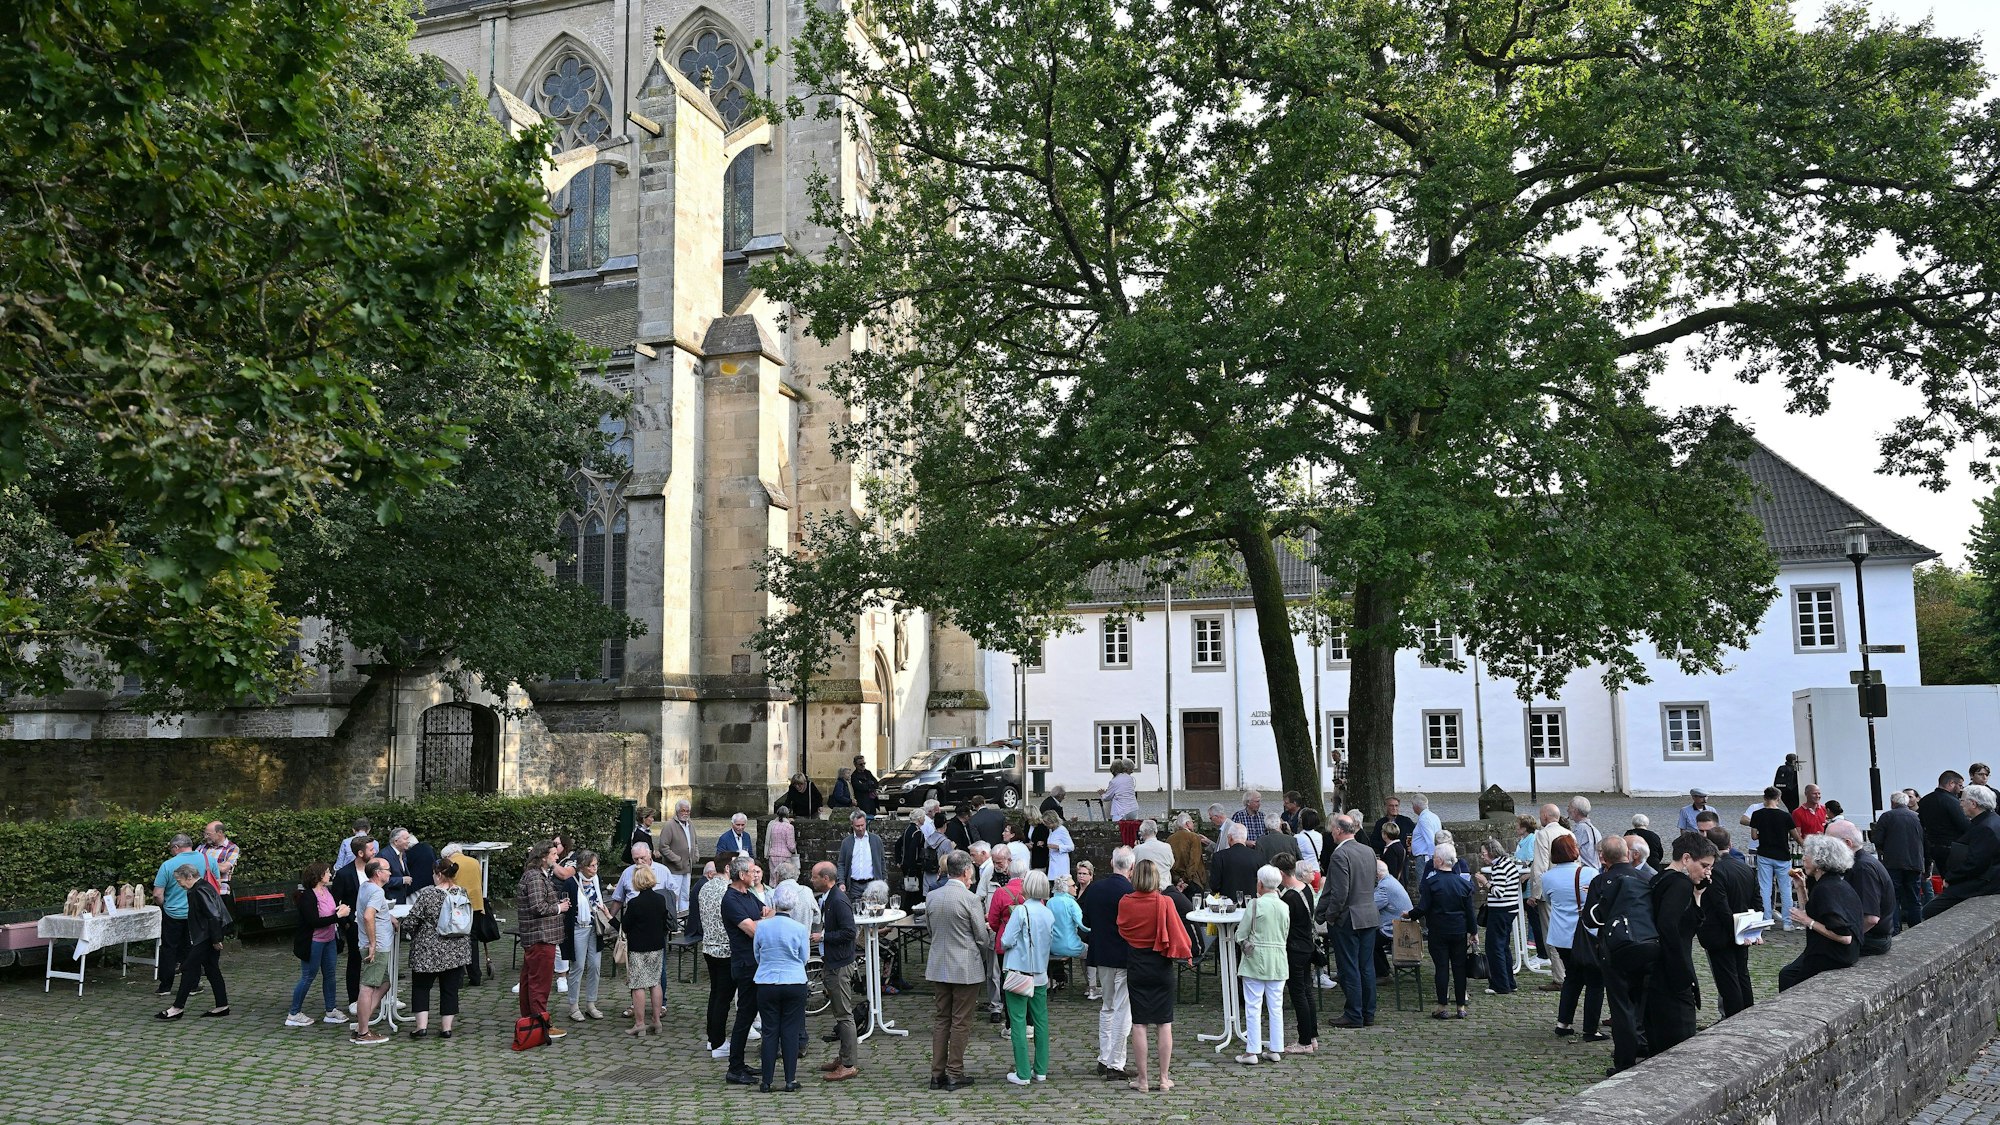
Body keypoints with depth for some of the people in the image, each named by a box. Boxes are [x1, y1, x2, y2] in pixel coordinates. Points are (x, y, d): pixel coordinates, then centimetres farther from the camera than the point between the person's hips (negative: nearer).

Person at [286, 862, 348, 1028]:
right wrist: (338, 916, -24)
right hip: (313, 943, -8)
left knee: (329, 974, 11)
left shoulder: (327, 892, 4)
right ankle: (294, 1015, 12)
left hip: (329, 939, 8)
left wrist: (339, 909, -3)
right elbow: (314, 921, -26)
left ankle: (331, 1010, 20)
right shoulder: (307, 897, -20)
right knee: (308, 977, 0)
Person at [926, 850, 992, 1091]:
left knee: (940, 1020, 12)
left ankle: (937, 1074, 15)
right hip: (965, 969, -5)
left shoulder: (931, 897, 1)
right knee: (960, 1022, 4)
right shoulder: (969, 899, -16)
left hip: (938, 968, 5)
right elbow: (982, 937, -9)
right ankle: (955, 1074, 8)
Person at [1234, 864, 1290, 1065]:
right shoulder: (1285, 907, 2)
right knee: (1276, 1007, 11)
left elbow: (1241, 935, -10)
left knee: (1253, 1007, 1)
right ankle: (1276, 1050, 15)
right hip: (1278, 962, 5)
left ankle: (1252, 1051, 3)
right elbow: (1285, 934, 9)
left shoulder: (1255, 904, -12)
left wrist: (1246, 944, 10)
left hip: (1256, 961, -5)